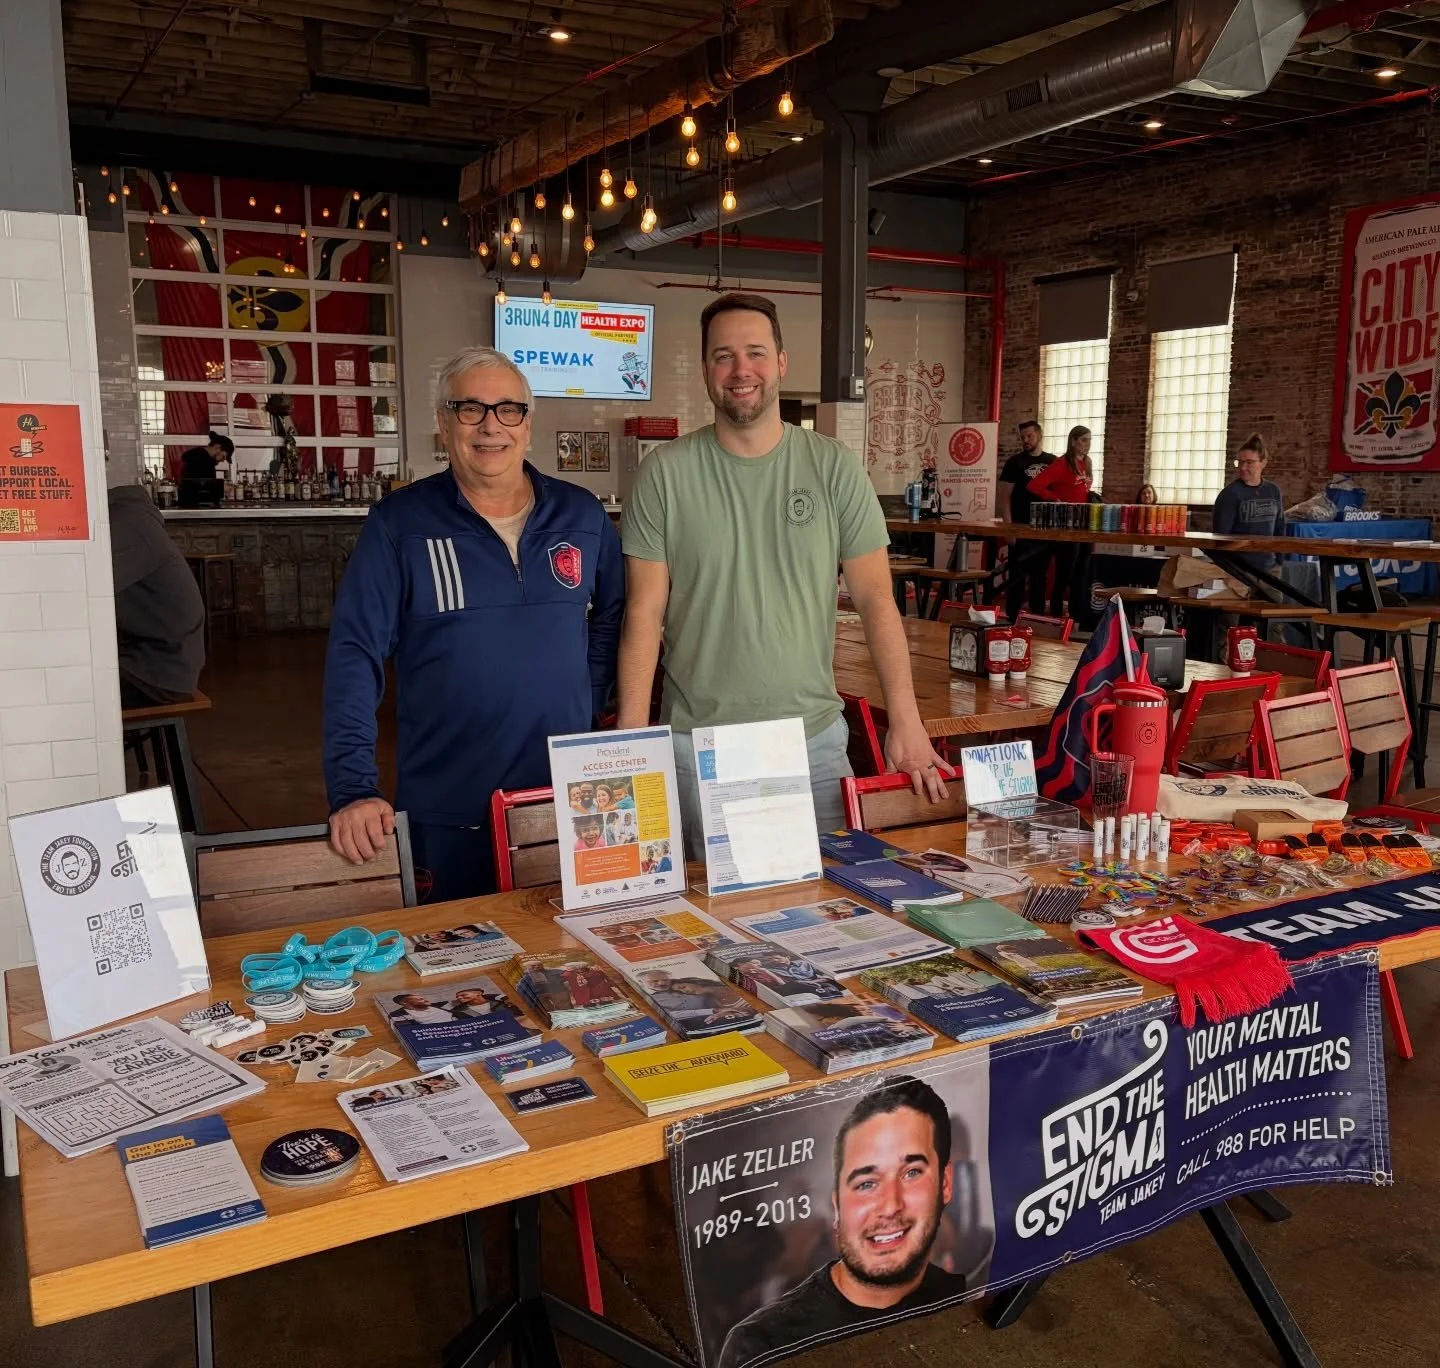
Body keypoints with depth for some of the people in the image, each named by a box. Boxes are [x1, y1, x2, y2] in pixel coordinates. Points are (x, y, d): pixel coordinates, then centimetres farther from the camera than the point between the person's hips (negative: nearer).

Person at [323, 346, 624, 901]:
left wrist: (587, 705, 4)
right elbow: (354, 653, -10)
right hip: (446, 814, -3)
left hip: (566, 798, 3)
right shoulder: (399, 523, -6)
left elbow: (612, 617, 17)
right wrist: (353, 787, -18)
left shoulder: (581, 514, 4)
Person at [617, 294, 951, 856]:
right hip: (696, 742, -1)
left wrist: (905, 720, -7)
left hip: (815, 736, 1)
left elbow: (875, 599, -1)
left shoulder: (834, 467, -1)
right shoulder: (664, 473, -3)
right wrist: (632, 739, -10)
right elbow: (644, 613, -3)